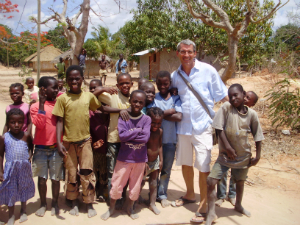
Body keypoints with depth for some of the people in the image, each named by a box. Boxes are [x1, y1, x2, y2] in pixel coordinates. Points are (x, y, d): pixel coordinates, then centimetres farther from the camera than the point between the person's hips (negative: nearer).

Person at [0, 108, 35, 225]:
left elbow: (31, 147, 12)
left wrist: (30, 155, -3)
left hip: (25, 168, 1)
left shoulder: (26, 135, -8)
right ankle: (11, 215, 29)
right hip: (10, 168, -1)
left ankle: (23, 211, 39)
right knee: (10, 190, 10)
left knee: (24, 189, 17)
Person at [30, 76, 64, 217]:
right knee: (41, 177, 9)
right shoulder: (35, 106, -3)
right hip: (41, 148, -1)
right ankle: (43, 204, 25)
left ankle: (55, 203, 26)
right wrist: (42, 103, -19)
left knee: (55, 178, 9)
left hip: (56, 148, 2)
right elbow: (39, 124, -18)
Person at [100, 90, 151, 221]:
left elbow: (145, 138, -18)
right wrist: (138, 131, -16)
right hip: (124, 157, -1)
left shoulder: (146, 119, -6)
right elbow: (122, 135, -20)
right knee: (117, 185, 9)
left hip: (140, 159, 1)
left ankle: (130, 207, 37)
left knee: (135, 185, 14)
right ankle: (111, 208, 31)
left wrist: (129, 135, -17)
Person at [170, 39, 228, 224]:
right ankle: (190, 195, 39)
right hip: (183, 125, 5)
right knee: (185, 162, 17)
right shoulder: (175, 75, 5)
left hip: (202, 126, -5)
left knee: (203, 166, -3)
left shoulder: (208, 70, -6)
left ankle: (204, 206, 12)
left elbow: (223, 95, -3)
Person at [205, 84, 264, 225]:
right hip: (225, 155, -2)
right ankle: (211, 213, 6)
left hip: (243, 157, 2)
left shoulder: (251, 114, -5)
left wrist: (257, 156, 1)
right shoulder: (226, 107, -9)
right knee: (211, 181, -11)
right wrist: (227, 147, -16)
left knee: (240, 182, 20)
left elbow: (257, 137, 2)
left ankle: (238, 205, 48)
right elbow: (218, 127, -12)